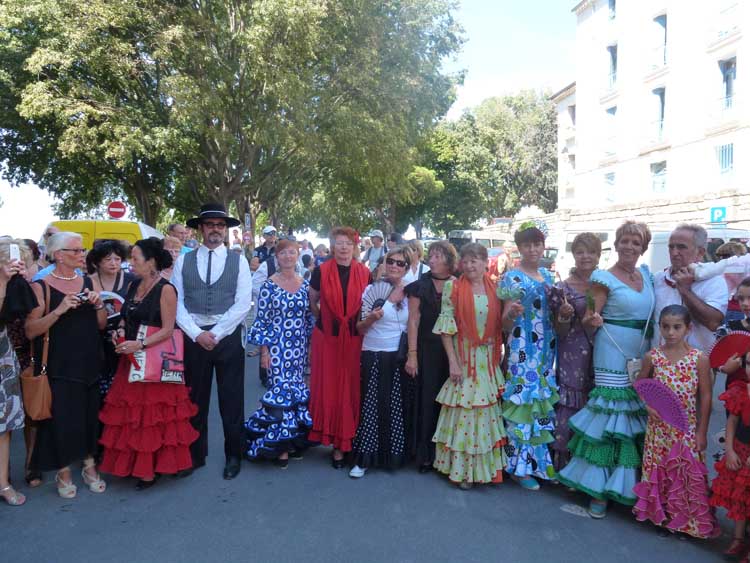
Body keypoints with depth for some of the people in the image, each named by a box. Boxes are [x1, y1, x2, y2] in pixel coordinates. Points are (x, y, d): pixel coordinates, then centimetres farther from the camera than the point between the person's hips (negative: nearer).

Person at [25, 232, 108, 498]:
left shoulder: (88, 282, 7)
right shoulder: (41, 286, -6)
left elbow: (101, 324, 10)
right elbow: (31, 330, -12)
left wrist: (98, 304, -8)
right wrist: (59, 310, -23)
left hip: (89, 363, 4)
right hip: (59, 366, -4)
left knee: (90, 415, 9)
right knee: (62, 417, 2)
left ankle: (89, 466, 26)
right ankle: (63, 471, 22)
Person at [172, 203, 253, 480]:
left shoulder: (238, 261, 1)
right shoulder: (183, 261, 5)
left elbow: (243, 304, -6)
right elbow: (176, 302, 0)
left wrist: (216, 333, -12)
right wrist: (197, 333, -11)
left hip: (228, 337, -1)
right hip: (193, 337, 2)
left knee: (231, 399, 6)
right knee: (195, 399, 11)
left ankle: (234, 455, 22)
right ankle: (195, 454, 28)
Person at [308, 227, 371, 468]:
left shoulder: (365, 273, 2)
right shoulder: (321, 271, -2)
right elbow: (311, 302, 11)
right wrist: (323, 318, 8)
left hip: (354, 339, 1)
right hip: (327, 337, -1)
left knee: (350, 389, 3)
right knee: (328, 388, 3)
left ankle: (344, 442, 16)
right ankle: (334, 440, 18)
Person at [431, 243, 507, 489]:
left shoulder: (495, 289, 4)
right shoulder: (453, 287, -5)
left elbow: (501, 326, 13)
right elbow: (446, 326, -7)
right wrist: (452, 361, -11)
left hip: (489, 360, 3)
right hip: (463, 358, -3)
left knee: (488, 412, 10)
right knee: (463, 412, 1)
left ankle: (488, 466, 25)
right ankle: (461, 469, 15)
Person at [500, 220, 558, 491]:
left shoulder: (547, 275, 12)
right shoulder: (512, 278, -8)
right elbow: (505, 323, -10)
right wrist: (511, 312, -30)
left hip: (546, 348, 7)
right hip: (523, 348, -6)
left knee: (544, 401, 11)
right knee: (523, 400, -3)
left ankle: (541, 461, 25)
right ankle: (520, 465, 10)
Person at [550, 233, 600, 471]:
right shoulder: (563, 287, -1)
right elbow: (559, 332, -2)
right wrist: (564, 315, -21)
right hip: (572, 357, -3)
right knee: (569, 411, -4)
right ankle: (563, 468, 12)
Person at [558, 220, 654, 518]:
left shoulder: (646, 273, 11)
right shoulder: (604, 278, -7)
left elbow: (653, 313, 20)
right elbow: (590, 319, -11)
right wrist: (593, 320, -31)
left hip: (643, 356, 6)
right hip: (613, 356, -6)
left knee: (637, 416, 11)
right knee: (610, 418, -4)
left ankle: (629, 483, 26)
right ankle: (600, 489, 7)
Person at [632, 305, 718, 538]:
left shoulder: (700, 359, -10)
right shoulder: (652, 357, -5)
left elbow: (705, 397, -5)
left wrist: (702, 431, -4)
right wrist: (648, 405, -8)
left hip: (687, 429, -2)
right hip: (659, 427, 2)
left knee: (688, 473, 6)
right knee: (658, 469, 11)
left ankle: (688, 520, 25)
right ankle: (661, 514, 29)